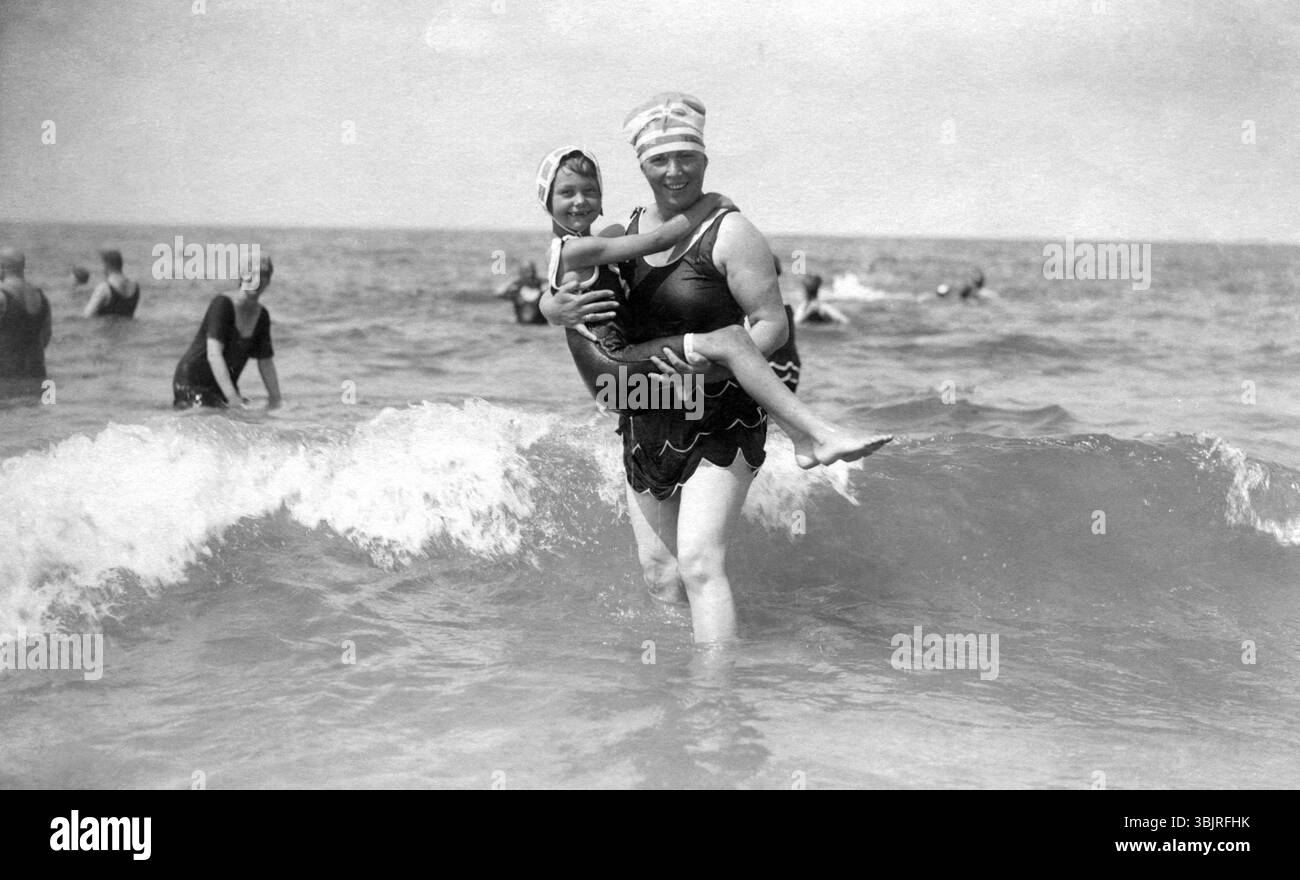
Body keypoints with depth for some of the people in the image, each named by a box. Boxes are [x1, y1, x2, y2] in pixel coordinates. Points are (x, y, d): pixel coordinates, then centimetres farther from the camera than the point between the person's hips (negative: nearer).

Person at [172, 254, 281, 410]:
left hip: (224, 387, 7)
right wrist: (232, 398, -34)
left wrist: (275, 400, 3)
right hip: (192, 383, -7)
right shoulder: (222, 304, -17)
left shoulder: (262, 316, 4)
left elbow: (266, 363, 11)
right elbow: (213, 355, -26)